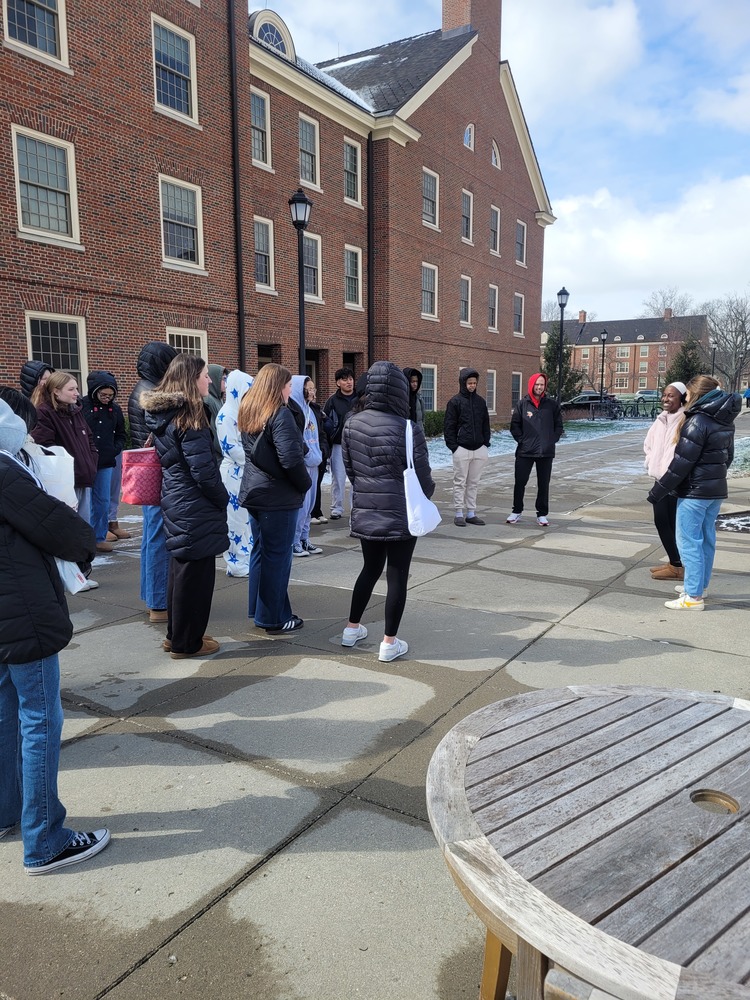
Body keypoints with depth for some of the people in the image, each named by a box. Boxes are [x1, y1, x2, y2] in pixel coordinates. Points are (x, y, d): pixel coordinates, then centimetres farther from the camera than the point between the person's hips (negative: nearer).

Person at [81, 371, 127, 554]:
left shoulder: (115, 409, 8)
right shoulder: (82, 405, -10)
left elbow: (120, 434, 19)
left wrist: (116, 449, 3)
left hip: (105, 463, 5)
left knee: (103, 501, 9)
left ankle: (99, 536, 20)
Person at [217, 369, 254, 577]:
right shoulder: (226, 415, -13)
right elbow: (231, 448, -17)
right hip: (235, 473, -8)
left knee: (251, 517, 11)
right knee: (237, 517, -1)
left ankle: (249, 558, 20)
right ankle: (238, 563, 9)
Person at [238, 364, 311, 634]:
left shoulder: (248, 412, 9)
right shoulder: (280, 414, -17)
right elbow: (291, 459, -23)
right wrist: (305, 484, -6)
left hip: (255, 492, 8)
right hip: (278, 496, -8)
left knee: (260, 551, 16)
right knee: (277, 556, 1)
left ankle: (259, 611, 27)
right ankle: (274, 619, 10)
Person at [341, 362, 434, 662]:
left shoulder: (352, 424, -2)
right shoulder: (407, 429, -17)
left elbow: (348, 467, 7)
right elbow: (423, 476, -10)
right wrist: (427, 496, 12)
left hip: (364, 511, 5)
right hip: (401, 514, -5)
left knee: (370, 568, 22)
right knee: (397, 575, 6)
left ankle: (352, 628, 33)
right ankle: (389, 642, 14)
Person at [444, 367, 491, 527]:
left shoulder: (480, 401, 11)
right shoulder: (455, 401, -3)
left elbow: (486, 424, 17)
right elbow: (449, 426, -4)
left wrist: (486, 442, 8)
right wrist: (453, 446, -10)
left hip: (479, 449, 4)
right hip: (462, 449, -4)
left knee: (474, 483, 9)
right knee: (460, 482, 1)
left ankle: (471, 513, 16)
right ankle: (459, 514, 8)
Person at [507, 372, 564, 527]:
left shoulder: (552, 405, 4)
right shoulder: (522, 404, 2)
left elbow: (558, 425, 9)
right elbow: (515, 425, 4)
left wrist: (552, 441, -1)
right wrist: (521, 440, -5)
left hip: (546, 452, 1)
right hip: (525, 452, 0)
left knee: (544, 484, 6)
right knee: (519, 482, 3)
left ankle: (542, 514, 16)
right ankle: (516, 511, 17)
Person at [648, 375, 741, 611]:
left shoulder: (697, 421, -18)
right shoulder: (725, 421, 10)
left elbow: (682, 462, -20)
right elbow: (728, 456, 20)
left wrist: (658, 491, -15)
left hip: (694, 491, -9)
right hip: (716, 490, 9)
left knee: (688, 541, -4)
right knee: (706, 539, 16)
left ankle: (693, 597, -2)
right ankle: (700, 584, 28)